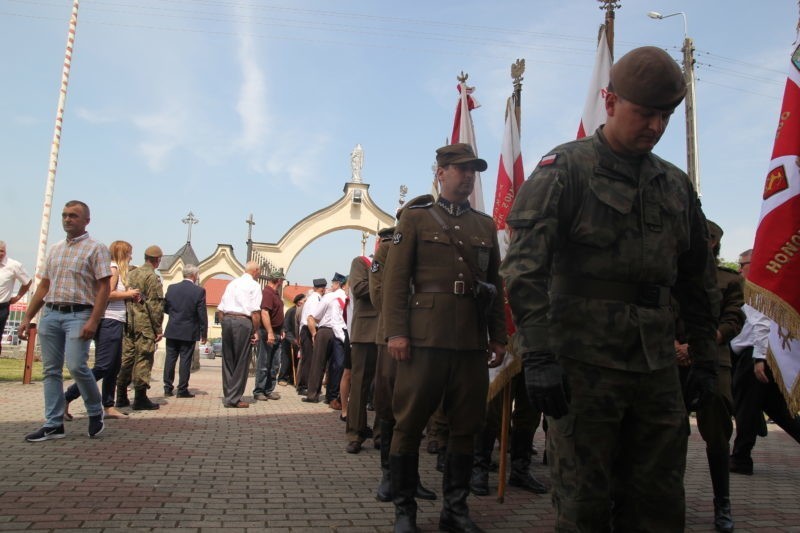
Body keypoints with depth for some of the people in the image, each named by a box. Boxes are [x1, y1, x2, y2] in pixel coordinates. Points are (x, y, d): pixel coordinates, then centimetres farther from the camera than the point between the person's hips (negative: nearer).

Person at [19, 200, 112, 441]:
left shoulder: (96, 249, -1)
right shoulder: (55, 249, 17)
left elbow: (104, 288, -9)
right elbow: (44, 286, 20)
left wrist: (93, 321, -18)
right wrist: (27, 317, 13)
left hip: (78, 314, -6)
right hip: (50, 314, 6)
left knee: (76, 366, -16)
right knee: (51, 370, 6)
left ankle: (96, 413, 6)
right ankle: (53, 425, 12)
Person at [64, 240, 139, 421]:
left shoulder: (116, 269, 20)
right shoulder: (113, 268, -8)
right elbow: (107, 294, -20)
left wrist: (129, 296, 6)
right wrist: (128, 293, -8)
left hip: (115, 322, 10)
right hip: (109, 321, -10)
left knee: (114, 367, 10)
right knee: (103, 367, -12)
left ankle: (108, 407, 12)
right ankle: (66, 399, -9)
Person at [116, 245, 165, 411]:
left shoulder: (131, 274, 13)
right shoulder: (152, 277, -10)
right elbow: (155, 305, -14)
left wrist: (127, 321, 20)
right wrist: (159, 329, -10)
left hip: (129, 324, 7)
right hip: (145, 325, -7)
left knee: (126, 358, 11)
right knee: (143, 360, -3)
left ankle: (121, 397, 16)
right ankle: (140, 398, 0)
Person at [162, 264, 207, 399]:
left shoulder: (171, 288, 1)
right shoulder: (199, 291, -10)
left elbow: (165, 308, 6)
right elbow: (202, 314, -9)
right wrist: (204, 333, -1)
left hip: (172, 331, 4)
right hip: (189, 332, -3)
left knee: (170, 359, 11)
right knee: (185, 360, 2)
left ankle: (168, 388, 15)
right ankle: (182, 390, 5)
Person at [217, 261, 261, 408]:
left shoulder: (232, 283, 17)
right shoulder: (254, 285, -2)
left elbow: (221, 308, 14)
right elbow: (255, 311, -10)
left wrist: (226, 322, 17)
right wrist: (256, 331, -5)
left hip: (226, 320, 6)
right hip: (243, 321, -6)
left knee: (227, 359, 12)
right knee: (241, 361, 0)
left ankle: (227, 395, 18)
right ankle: (234, 398, 1)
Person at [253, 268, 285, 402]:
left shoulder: (275, 293, 15)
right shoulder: (267, 293, -15)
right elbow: (264, 313, -24)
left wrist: (280, 331, 20)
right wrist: (270, 333, -29)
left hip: (276, 334, 9)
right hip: (267, 333, -9)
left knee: (274, 364, 11)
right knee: (263, 364, -2)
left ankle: (269, 390, 18)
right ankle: (258, 391, 6)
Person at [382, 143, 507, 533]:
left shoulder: (486, 225, 18)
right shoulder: (415, 217, 7)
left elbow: (495, 286, 18)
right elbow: (395, 278, 0)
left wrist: (498, 337, 12)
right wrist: (395, 332, -10)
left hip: (473, 343, 4)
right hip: (425, 339, -3)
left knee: (465, 426, 7)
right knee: (409, 424, 1)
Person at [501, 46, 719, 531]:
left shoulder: (677, 185, 14)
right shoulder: (566, 168, -4)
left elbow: (699, 279, 20)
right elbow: (525, 267, -15)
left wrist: (706, 357, 16)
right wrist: (538, 357, -21)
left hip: (658, 364, 5)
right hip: (585, 362, -5)